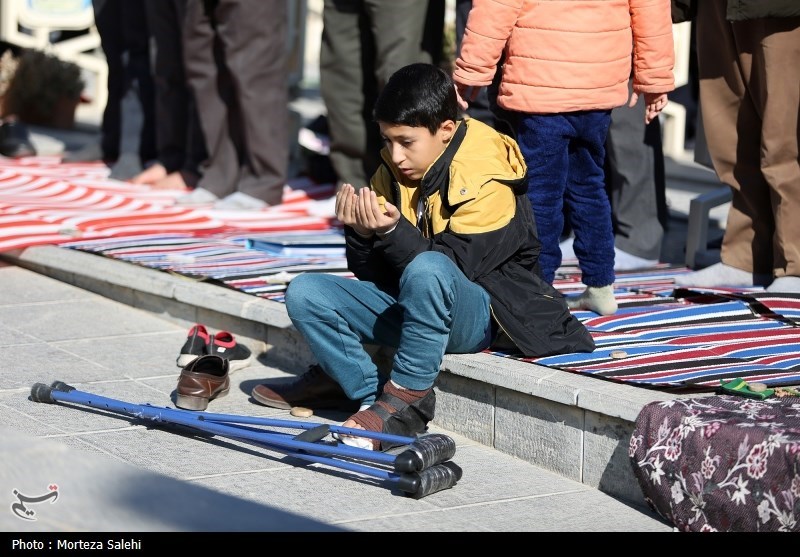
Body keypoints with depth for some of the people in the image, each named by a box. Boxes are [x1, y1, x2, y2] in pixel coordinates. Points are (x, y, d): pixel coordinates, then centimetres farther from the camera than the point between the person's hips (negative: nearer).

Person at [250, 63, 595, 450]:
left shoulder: (485, 182, -18)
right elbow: (369, 272, 3)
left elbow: (451, 270, -24)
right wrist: (361, 232, -18)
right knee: (304, 293, -13)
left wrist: (392, 231, -35)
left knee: (427, 270, -40)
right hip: (410, 305, 7)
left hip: (479, 314, -6)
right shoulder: (392, 172, 2)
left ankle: (406, 397, -26)